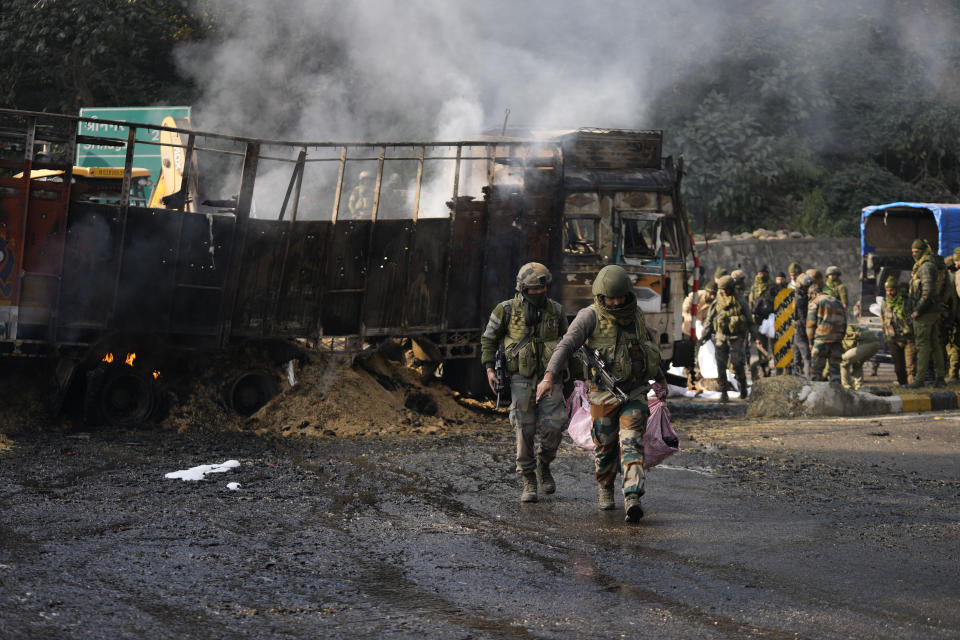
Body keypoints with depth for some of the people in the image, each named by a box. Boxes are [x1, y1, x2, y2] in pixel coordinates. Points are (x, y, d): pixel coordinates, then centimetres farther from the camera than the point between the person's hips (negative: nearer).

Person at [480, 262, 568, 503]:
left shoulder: (555, 310, 2)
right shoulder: (506, 311, -6)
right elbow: (489, 339, 5)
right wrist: (489, 368, -5)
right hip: (521, 379, -2)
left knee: (554, 425, -10)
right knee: (525, 430, -3)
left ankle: (543, 465, 17)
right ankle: (529, 482, 7)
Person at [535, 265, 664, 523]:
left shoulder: (635, 315, 4)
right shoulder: (590, 317, -11)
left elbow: (645, 346, 21)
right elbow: (566, 345, -21)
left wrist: (659, 378, 27)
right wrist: (549, 378, -34)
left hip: (635, 392, 2)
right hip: (605, 394, -2)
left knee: (631, 443, -13)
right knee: (605, 447, 10)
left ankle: (632, 499, -24)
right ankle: (604, 488, 37)